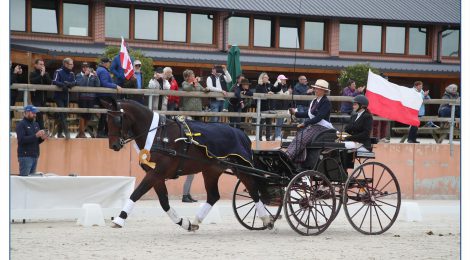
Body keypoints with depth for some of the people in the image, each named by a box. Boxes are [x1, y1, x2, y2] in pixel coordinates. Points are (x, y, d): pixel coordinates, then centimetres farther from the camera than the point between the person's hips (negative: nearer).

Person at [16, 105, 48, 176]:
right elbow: (21, 139, -18)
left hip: (35, 156, 7)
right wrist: (35, 136, -22)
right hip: (25, 156, -7)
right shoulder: (21, 124, -5)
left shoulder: (36, 124, 17)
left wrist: (42, 138, -2)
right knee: (24, 177, -10)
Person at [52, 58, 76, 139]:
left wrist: (68, 84, -22)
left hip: (66, 96, 6)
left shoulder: (71, 73, 7)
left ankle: (60, 133, 16)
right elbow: (55, 82, -20)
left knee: (64, 114, 8)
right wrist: (63, 85, -33)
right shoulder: (58, 72, -10)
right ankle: (66, 131, -20)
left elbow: (74, 82, -2)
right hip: (58, 95, -6)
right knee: (62, 113, -15)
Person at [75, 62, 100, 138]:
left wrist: (95, 76, -9)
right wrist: (85, 75, -14)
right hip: (82, 97, -4)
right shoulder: (79, 75, 5)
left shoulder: (92, 76, 12)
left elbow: (98, 85, 1)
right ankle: (81, 133, -1)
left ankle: (81, 132, 20)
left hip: (91, 98, 4)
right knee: (83, 115, -9)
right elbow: (79, 84, -14)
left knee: (88, 116, 5)